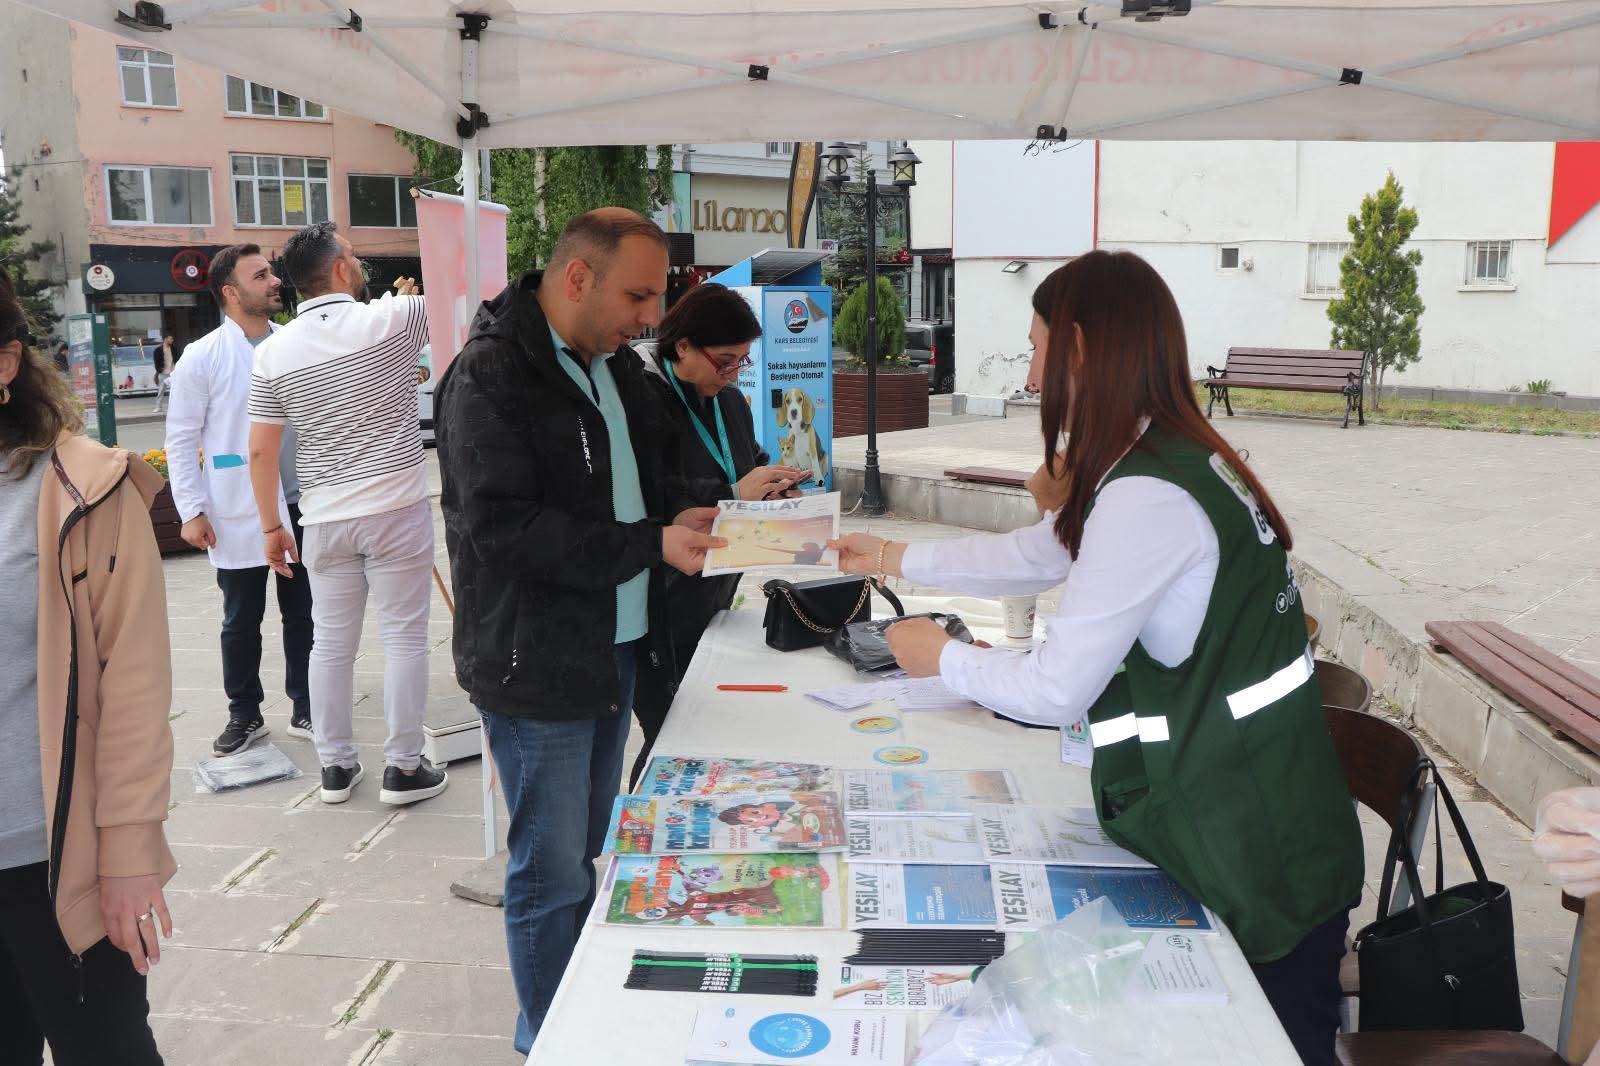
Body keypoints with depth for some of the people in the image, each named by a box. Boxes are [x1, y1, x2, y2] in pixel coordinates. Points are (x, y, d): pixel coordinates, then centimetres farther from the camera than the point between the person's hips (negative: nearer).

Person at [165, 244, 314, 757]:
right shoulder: (203, 358, -4)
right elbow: (181, 439, -1)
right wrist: (192, 511, -6)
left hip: (300, 505, 2)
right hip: (237, 512, -2)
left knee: (302, 613, 10)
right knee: (241, 621, 10)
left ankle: (305, 708, 23)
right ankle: (245, 714, 25)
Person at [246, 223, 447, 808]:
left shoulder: (273, 351, 2)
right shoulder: (390, 319, -10)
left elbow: (261, 450, 3)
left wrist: (271, 527, 11)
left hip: (324, 519, 4)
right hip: (396, 509, -4)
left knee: (331, 642, 13)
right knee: (404, 638, 4)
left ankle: (335, 766, 22)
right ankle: (403, 767, 10)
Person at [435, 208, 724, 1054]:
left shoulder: (615, 364, 9)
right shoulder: (489, 378, -17)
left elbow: (650, 468, 19)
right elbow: (505, 528, -23)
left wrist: (688, 516, -3)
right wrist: (653, 546, -25)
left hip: (616, 649, 8)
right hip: (537, 665, -8)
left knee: (582, 855, 21)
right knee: (552, 874, 3)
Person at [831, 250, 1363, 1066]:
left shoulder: (1146, 498, -26)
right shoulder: (1177, 455, 5)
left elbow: (1054, 692, -20)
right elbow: (1035, 555, 18)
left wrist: (941, 657, -1)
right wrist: (894, 559, 26)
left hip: (1254, 862, -9)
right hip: (1254, 835, 9)